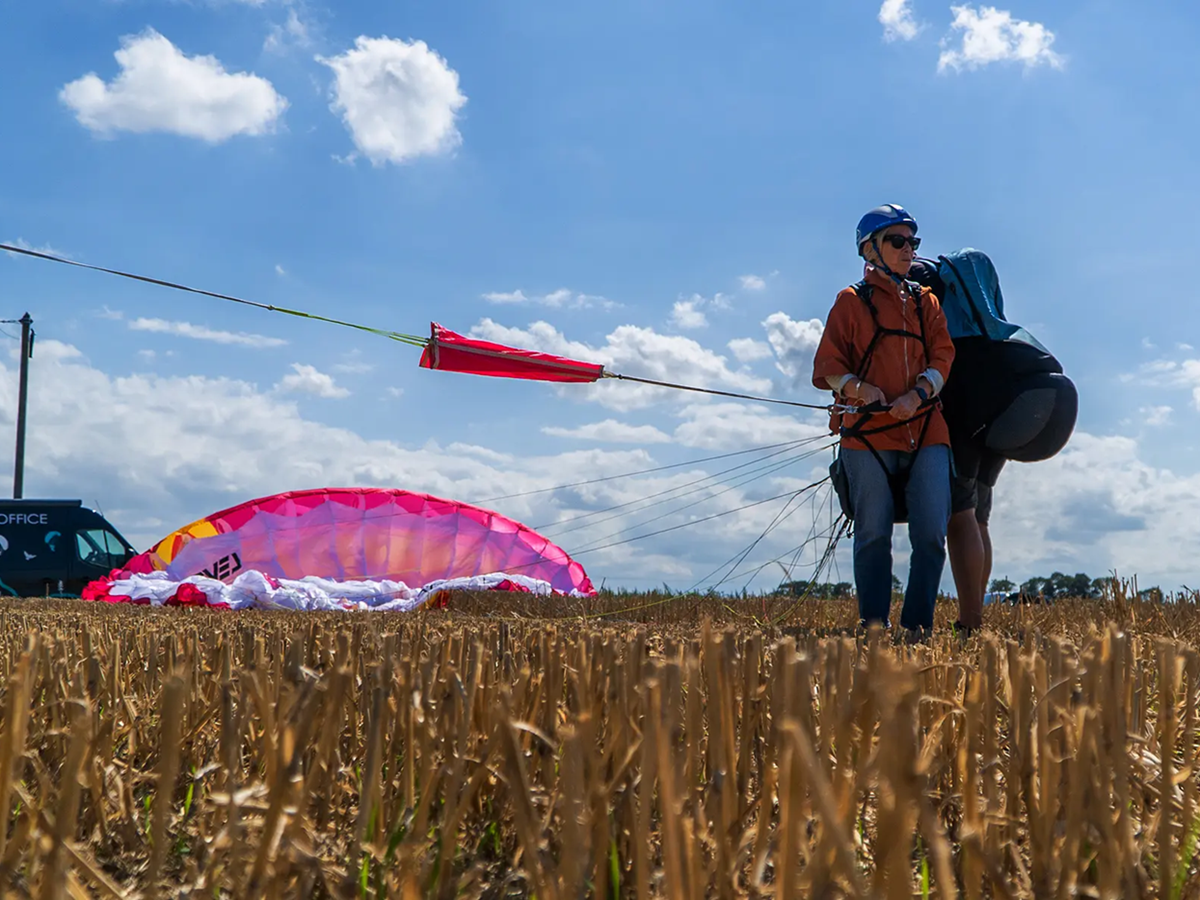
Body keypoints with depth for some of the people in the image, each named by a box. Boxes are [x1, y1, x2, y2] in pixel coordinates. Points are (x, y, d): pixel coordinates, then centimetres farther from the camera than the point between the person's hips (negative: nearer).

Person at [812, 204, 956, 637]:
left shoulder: (926, 302, 20)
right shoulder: (851, 301, 9)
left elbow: (942, 356, 8)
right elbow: (827, 364, 4)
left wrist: (918, 393, -11)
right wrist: (859, 387, -16)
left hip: (925, 429, 3)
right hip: (868, 431, -3)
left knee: (931, 532, -5)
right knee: (874, 533, -3)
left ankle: (917, 626, 4)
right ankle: (873, 625, 6)